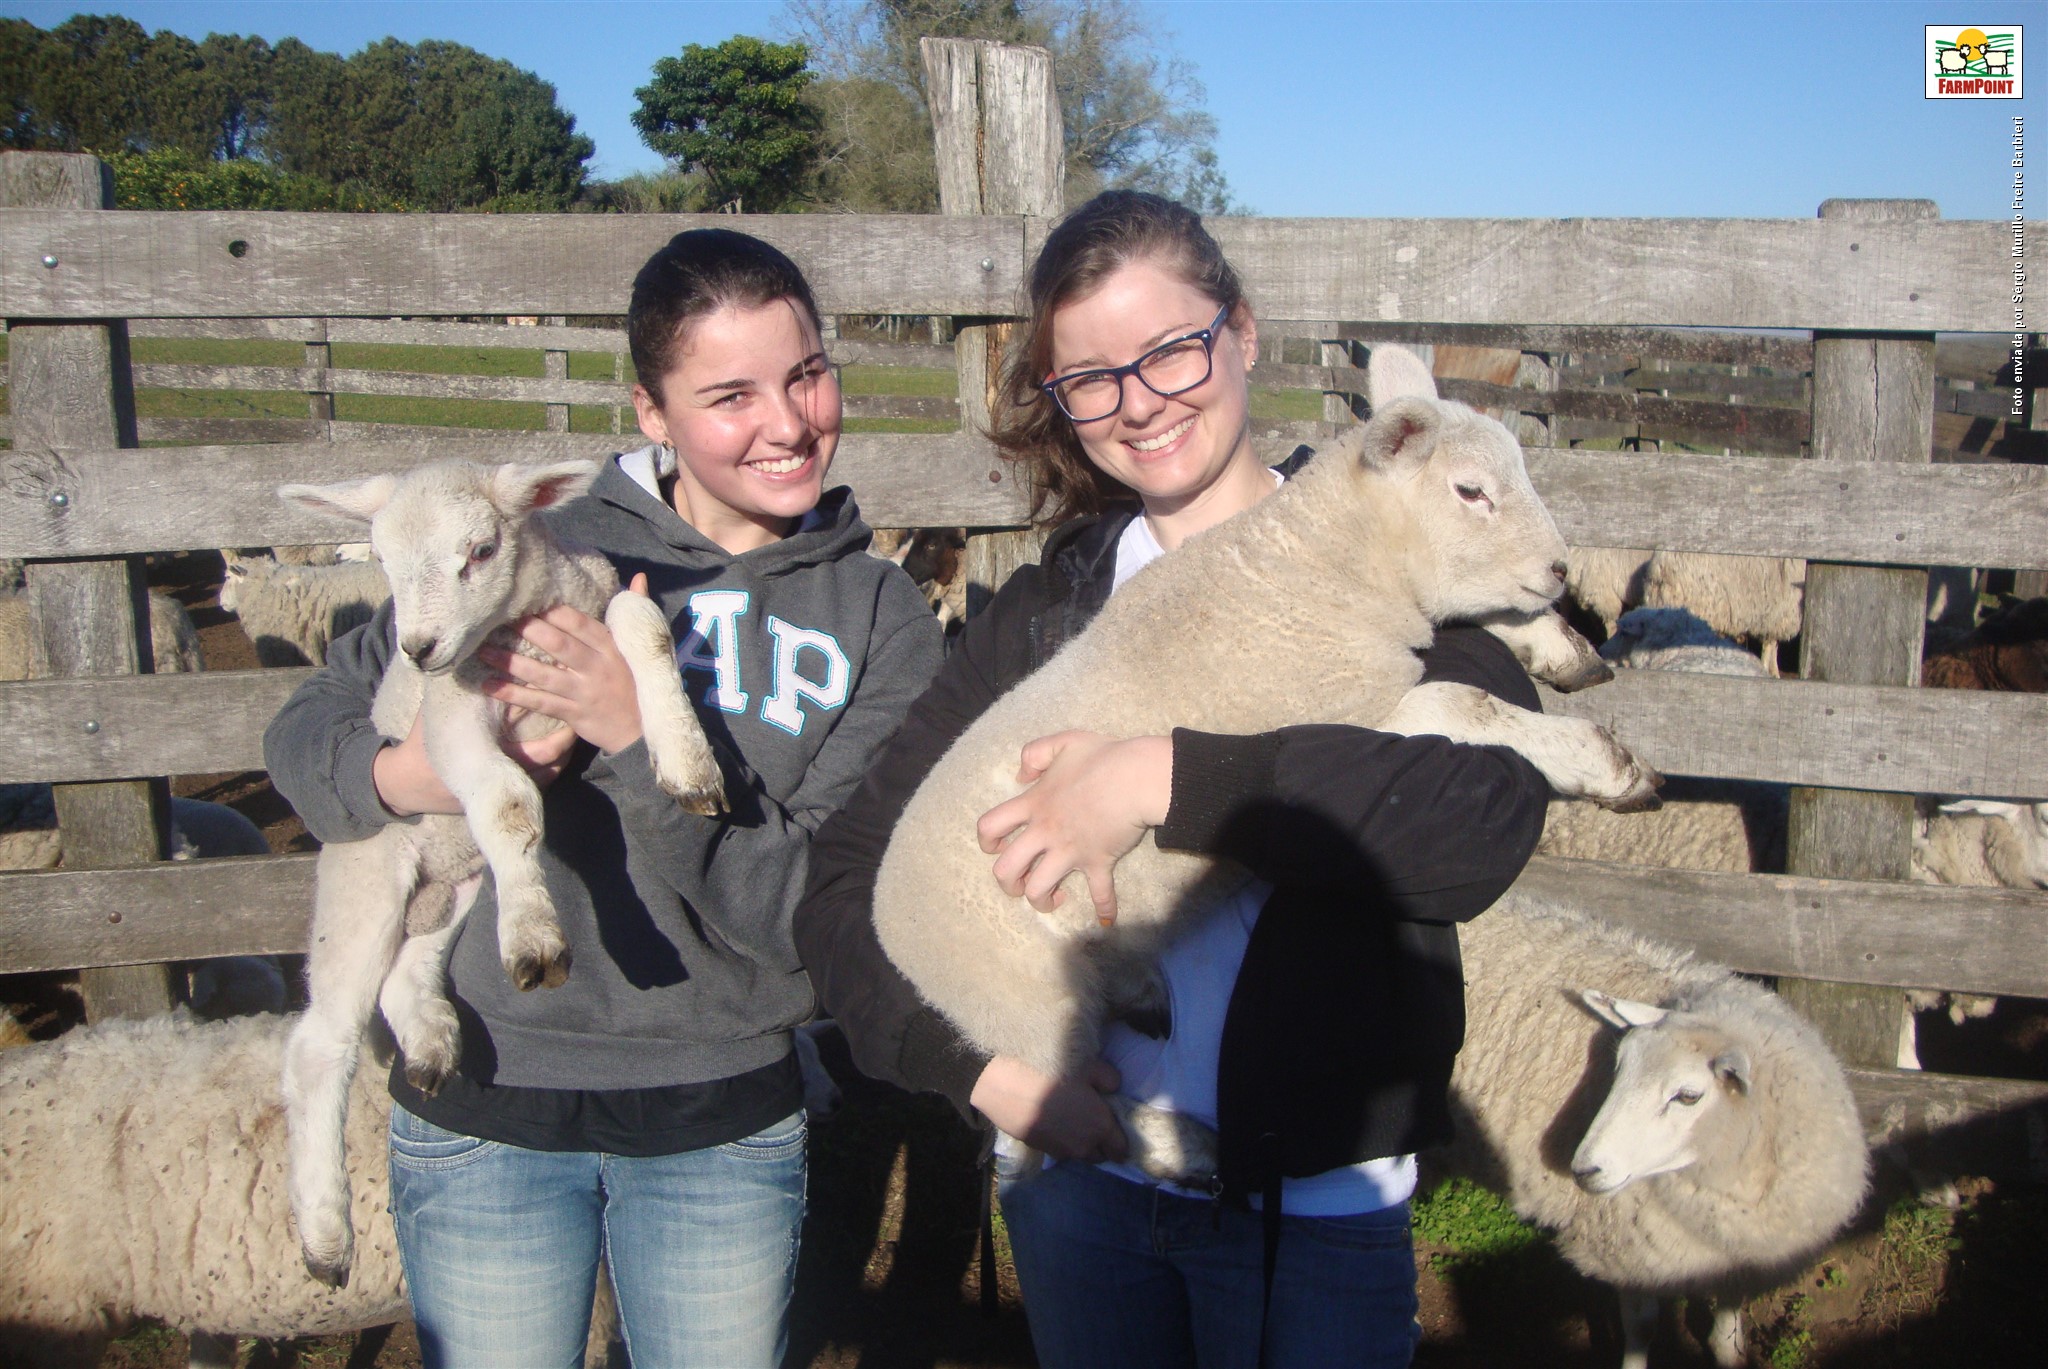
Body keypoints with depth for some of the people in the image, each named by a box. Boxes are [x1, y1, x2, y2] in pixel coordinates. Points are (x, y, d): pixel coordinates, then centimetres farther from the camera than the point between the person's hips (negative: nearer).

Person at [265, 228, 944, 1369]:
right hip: (484, 1107, 0)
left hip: (728, 1116, 1)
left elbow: (818, 906, -11)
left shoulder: (882, 619, -2)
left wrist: (641, 739, -23)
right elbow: (309, 729, 3)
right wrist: (405, 777, -20)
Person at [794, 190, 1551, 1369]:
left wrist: (1172, 781, -28)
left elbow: (1492, 822, -25)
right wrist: (978, 1065, -13)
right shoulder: (1048, 607, 4)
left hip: (1319, 1198, -3)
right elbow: (847, 879, 2)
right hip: (1078, 1170, 3)